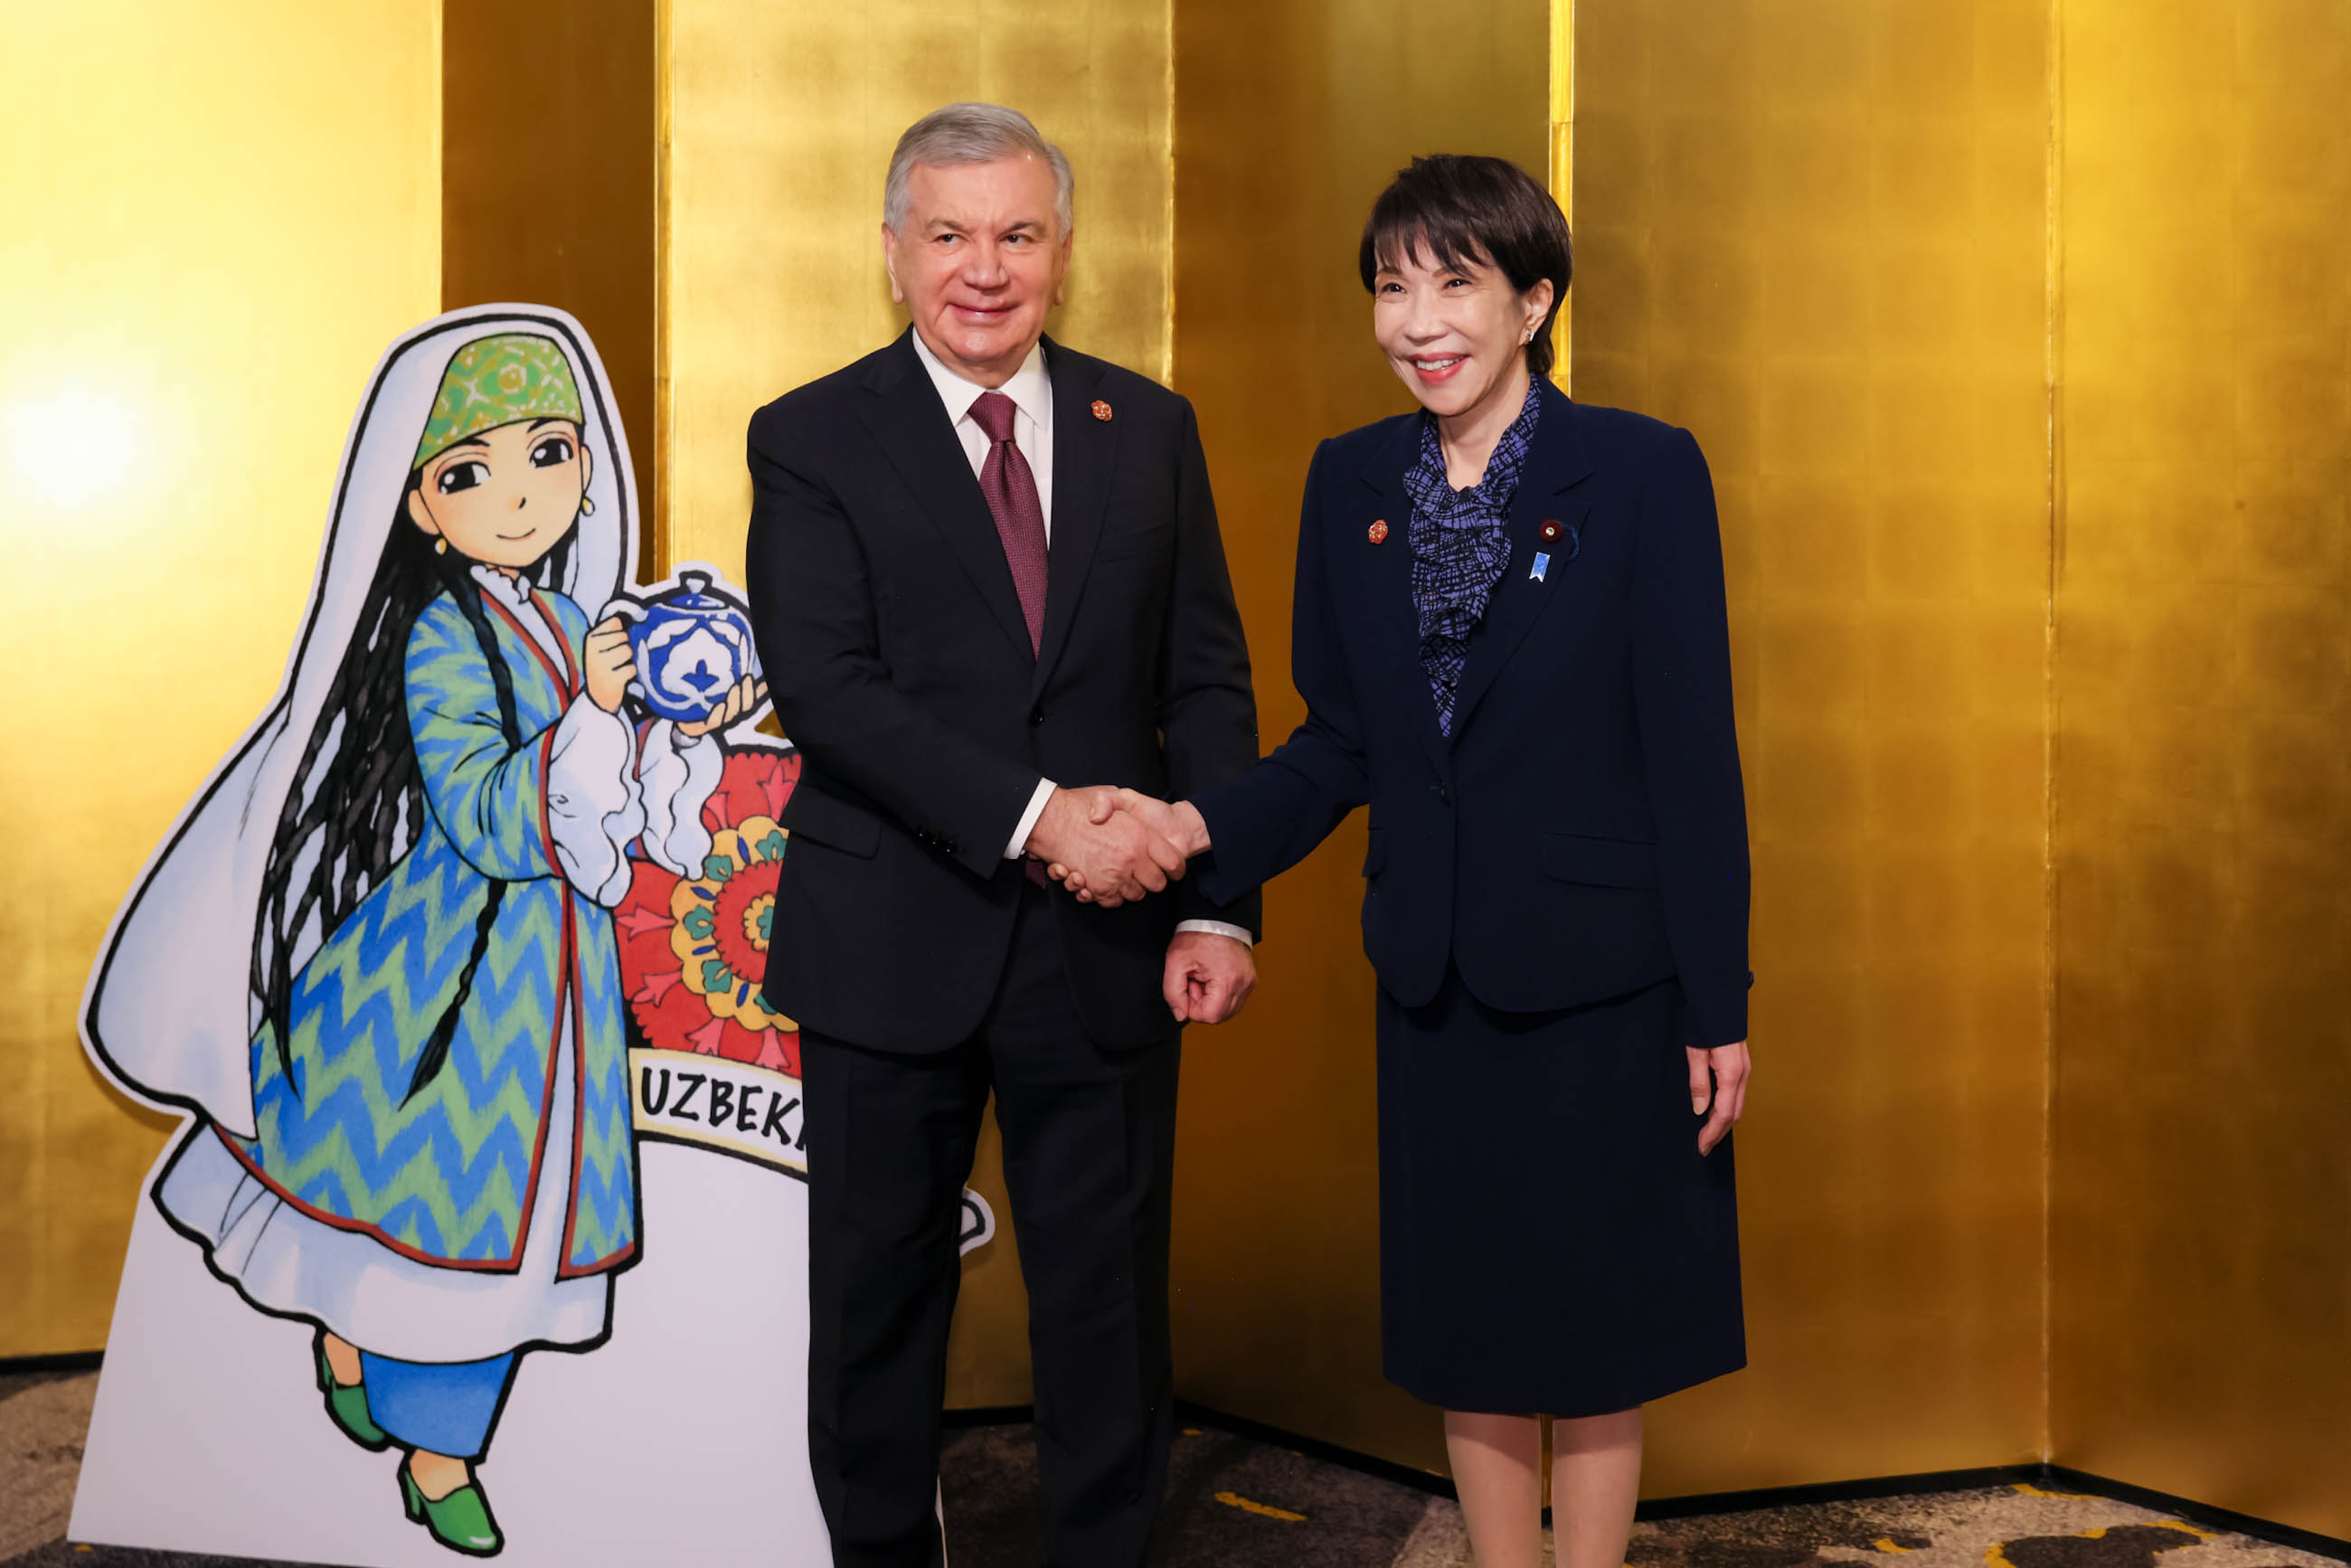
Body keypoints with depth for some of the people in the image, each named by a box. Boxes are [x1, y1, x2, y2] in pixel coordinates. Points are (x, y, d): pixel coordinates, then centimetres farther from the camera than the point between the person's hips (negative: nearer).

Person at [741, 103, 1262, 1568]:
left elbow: (1207, 679, 5)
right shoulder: (812, 440, -2)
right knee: (879, 1301, 12)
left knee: (1110, 1309, 10)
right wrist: (1036, 818, -22)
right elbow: (825, 689, -13)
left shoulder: (1149, 428, 8)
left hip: (1105, 951, 2)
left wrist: (1217, 906, -6)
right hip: (895, 945, -2)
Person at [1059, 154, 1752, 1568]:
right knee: (1465, 1320, 14)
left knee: (1595, 1324, 8)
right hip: (1436, 978, 4)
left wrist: (1717, 1004, -11)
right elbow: (1341, 747, 8)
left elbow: (1693, 753, -10)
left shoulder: (1643, 473, -10)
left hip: (1600, 979, -4)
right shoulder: (1351, 482, 4)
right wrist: (1207, 828, -10)